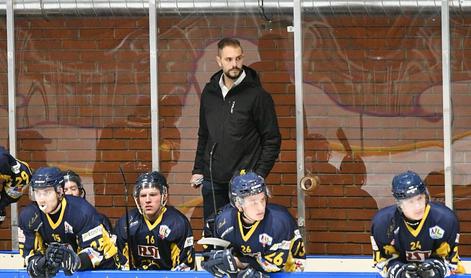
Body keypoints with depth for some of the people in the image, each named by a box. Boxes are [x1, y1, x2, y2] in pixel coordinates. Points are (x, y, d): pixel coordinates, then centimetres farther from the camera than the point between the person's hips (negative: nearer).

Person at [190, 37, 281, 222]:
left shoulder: (257, 95, -6)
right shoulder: (209, 92, 11)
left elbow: (272, 140, -4)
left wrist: (259, 175, -11)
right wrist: (198, 169, 14)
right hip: (212, 182, 5)